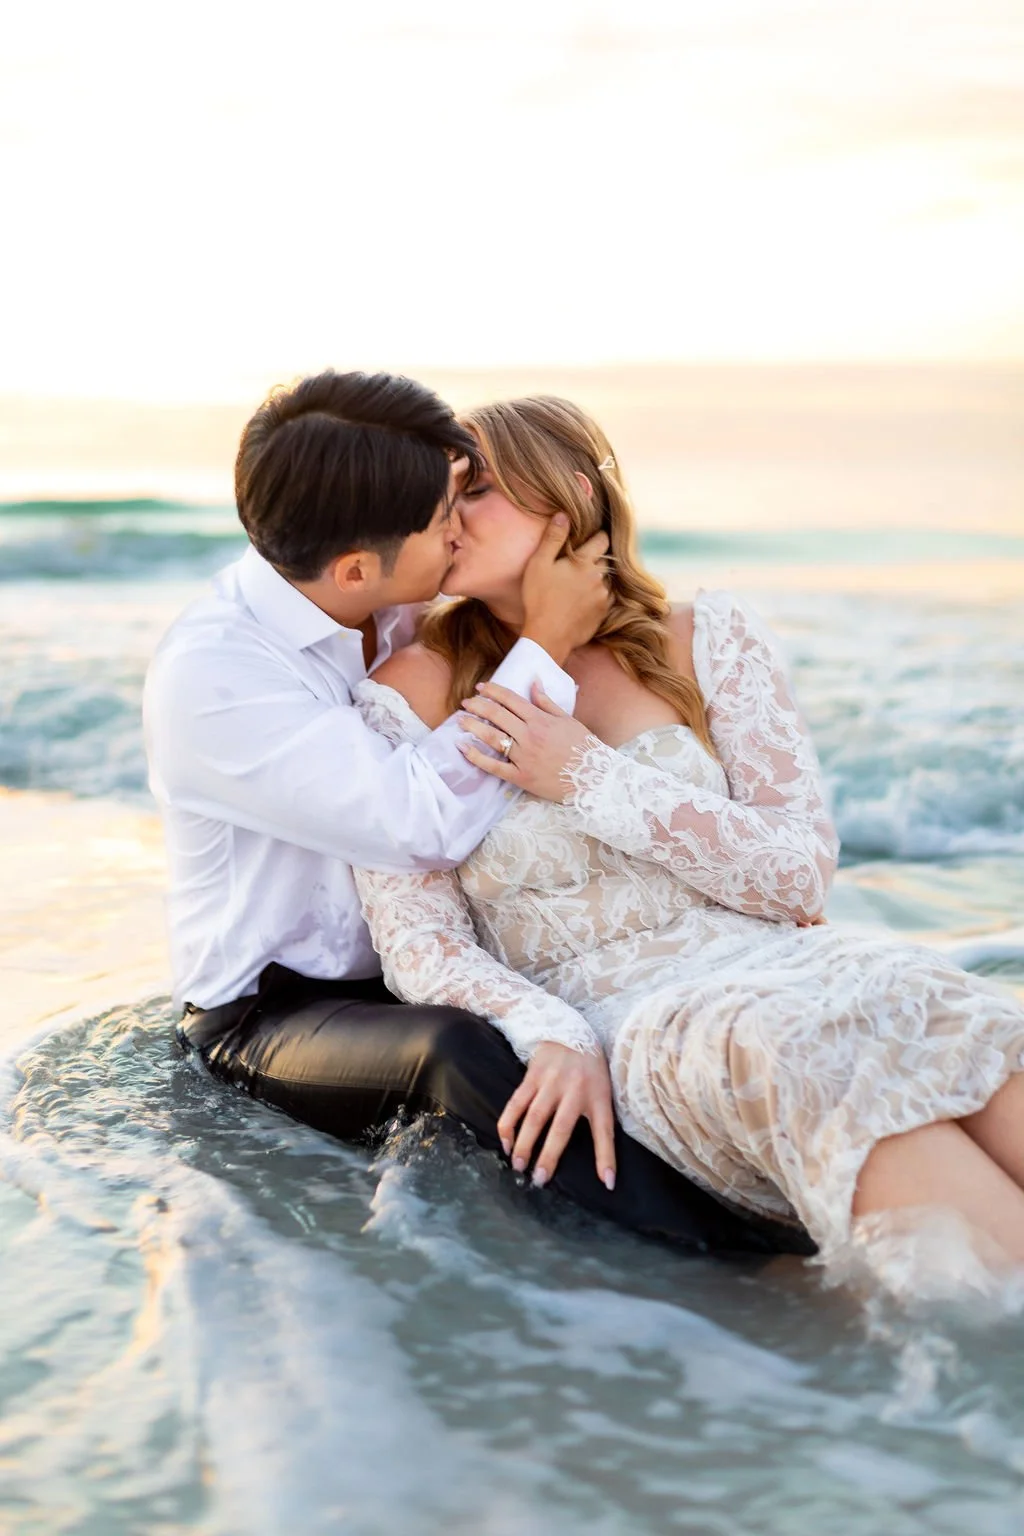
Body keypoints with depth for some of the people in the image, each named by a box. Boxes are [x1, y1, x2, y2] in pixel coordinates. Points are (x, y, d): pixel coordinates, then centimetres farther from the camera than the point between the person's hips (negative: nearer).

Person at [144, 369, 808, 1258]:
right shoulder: (207, 675, -22)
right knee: (458, 1051, -37)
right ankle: (742, 1245, -42)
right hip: (271, 1012, -7)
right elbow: (427, 824, -30)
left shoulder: (394, 607, -1)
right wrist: (547, 645, -22)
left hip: (412, 975, 7)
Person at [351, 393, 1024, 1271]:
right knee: (780, 1049, -35)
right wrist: (552, 1037, -19)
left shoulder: (706, 640, 10)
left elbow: (803, 869, 3)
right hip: (614, 1022, -2)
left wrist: (592, 780, -7)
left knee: (932, 1007, -30)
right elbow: (418, 943, 1)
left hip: (777, 965, 2)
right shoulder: (411, 697, 7)